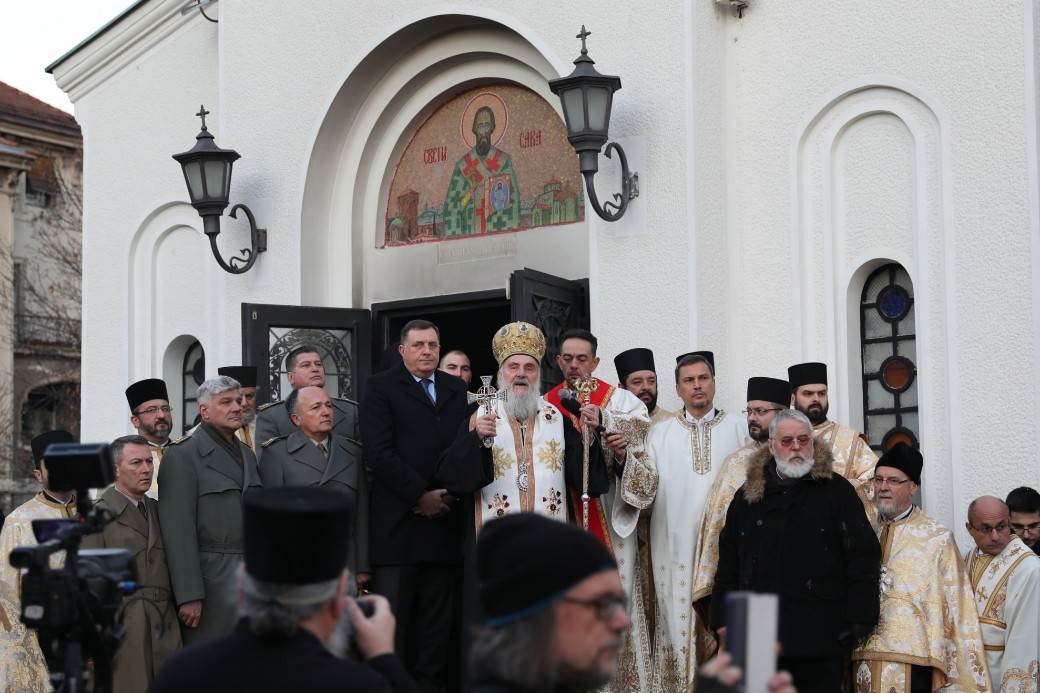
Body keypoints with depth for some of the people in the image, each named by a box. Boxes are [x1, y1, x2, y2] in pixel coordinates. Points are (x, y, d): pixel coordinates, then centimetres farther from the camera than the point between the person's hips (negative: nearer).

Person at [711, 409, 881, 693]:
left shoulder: (837, 491, 3)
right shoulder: (747, 497, 13)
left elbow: (863, 559, -1)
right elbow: (728, 565, 16)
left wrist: (859, 621, -7)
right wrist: (724, 621, 9)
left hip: (821, 635, -3)